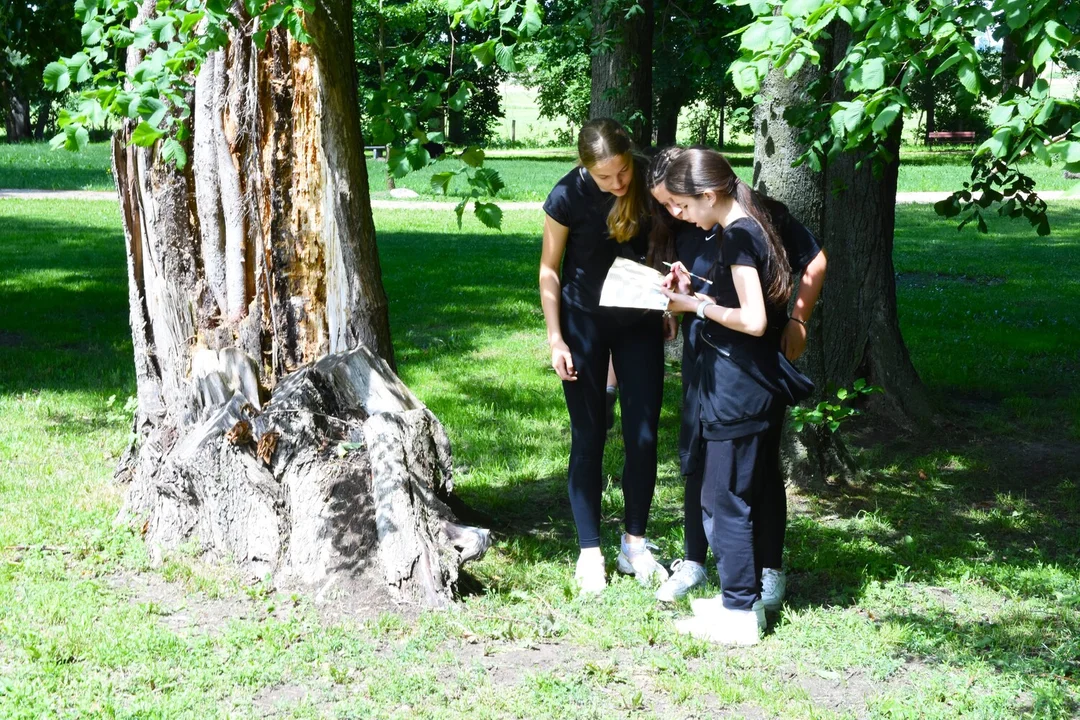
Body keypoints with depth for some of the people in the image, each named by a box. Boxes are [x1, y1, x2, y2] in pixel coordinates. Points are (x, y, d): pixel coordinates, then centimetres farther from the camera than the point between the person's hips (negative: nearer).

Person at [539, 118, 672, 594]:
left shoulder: (649, 182, -13)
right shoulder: (569, 196, -19)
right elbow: (549, 269, -8)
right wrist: (555, 339, -11)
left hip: (639, 322, 2)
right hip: (584, 322, -2)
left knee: (643, 437, 2)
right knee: (588, 437, 2)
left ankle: (634, 545, 16)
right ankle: (589, 552, 10)